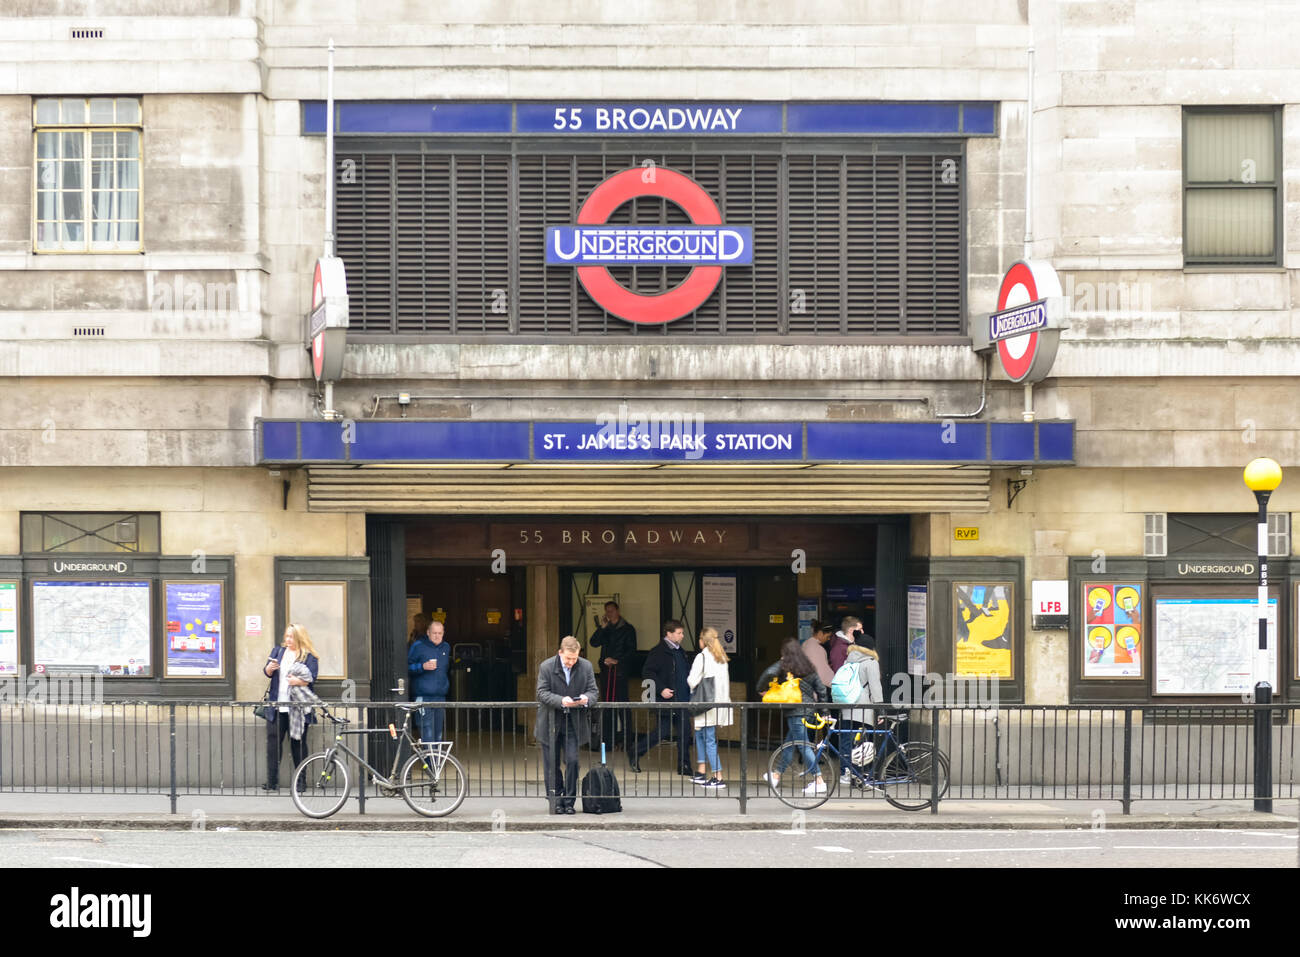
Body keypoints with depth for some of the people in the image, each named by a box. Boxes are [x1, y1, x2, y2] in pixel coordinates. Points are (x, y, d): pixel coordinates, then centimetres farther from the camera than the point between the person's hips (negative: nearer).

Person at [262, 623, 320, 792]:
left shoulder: (309, 657, 2)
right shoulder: (278, 651, 16)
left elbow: (311, 678, -9)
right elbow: (267, 672, 13)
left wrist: (299, 681, -29)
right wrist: (269, 668, -10)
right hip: (277, 707, 4)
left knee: (298, 744, 1)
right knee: (273, 741, -1)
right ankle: (272, 781, 2)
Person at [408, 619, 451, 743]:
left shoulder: (446, 647, 15)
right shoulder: (418, 647, -3)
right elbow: (408, 667, -3)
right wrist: (422, 667, -18)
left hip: (441, 695, 5)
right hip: (424, 695, -5)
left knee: (438, 728, 8)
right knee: (427, 727, -12)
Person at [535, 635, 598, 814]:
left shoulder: (586, 666, -1)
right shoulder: (546, 667, -8)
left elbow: (592, 691, 2)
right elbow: (542, 693, -12)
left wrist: (586, 699, -22)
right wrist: (561, 701, -28)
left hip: (573, 722, 1)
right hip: (550, 723, -1)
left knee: (572, 761, -7)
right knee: (552, 765, 5)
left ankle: (569, 801, 2)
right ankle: (556, 800, 15)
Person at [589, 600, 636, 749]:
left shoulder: (627, 629, 4)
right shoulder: (604, 629, 15)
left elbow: (632, 650, 0)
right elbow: (594, 643, 2)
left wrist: (617, 661, -9)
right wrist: (601, 628, -9)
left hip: (620, 669, -4)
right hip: (606, 669, 4)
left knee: (621, 703, -8)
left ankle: (622, 738, -5)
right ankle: (607, 738, 2)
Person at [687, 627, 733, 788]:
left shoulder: (702, 657, -11)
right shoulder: (721, 658, 10)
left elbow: (693, 680, -15)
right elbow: (726, 681, 12)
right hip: (720, 701, 8)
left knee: (709, 740, -5)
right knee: (700, 734, 20)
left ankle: (718, 777, -8)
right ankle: (700, 772, 23)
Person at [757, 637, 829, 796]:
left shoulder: (783, 665, -6)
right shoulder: (808, 666, 12)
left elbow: (769, 674, -25)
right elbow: (820, 688, 12)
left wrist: (761, 689, -7)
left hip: (795, 710, -7)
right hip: (809, 707, 7)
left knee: (803, 745, -5)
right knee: (790, 742, 18)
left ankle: (819, 782, -10)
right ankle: (776, 775, 31)